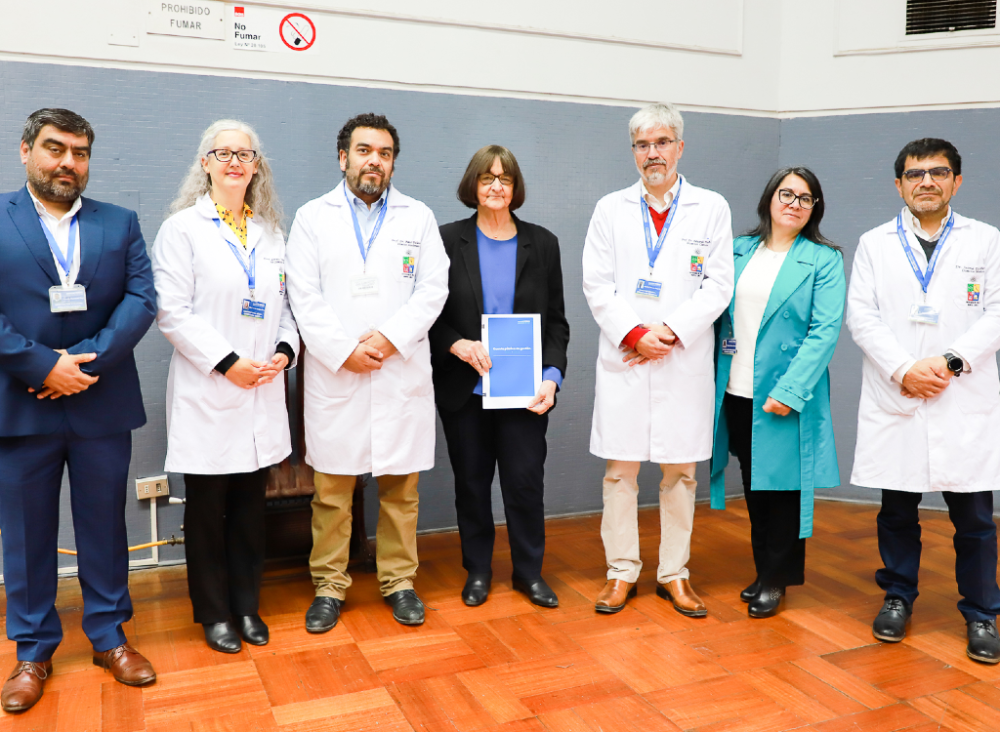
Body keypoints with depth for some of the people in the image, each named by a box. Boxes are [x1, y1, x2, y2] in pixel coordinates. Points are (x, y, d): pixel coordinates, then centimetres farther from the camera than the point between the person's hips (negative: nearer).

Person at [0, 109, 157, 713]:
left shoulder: (121, 225, 8)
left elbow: (142, 300, -4)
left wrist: (89, 362, -15)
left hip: (103, 406, 1)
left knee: (105, 525, 12)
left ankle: (109, 635, 27)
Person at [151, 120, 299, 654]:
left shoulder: (270, 233, 14)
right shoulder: (183, 228, -2)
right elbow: (172, 311, -10)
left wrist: (284, 350, -4)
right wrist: (228, 362, -15)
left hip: (262, 392, 4)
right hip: (207, 393, -4)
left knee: (251, 504, 11)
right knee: (207, 505, 6)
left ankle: (247, 605, 25)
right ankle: (213, 612, 21)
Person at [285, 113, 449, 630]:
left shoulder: (419, 218, 11)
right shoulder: (312, 218, 8)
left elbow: (433, 288, 1)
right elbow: (304, 296, 1)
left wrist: (390, 337, -11)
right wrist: (344, 350, -11)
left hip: (402, 372, 1)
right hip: (334, 374, 0)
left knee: (400, 487, 6)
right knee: (331, 489, 3)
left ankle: (399, 582, 21)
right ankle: (329, 587, 17)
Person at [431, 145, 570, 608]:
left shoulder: (542, 244, 6)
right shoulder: (448, 240, 1)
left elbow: (556, 323, 5)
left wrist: (551, 377, -8)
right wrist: (459, 346, -17)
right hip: (463, 388, 0)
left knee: (525, 480, 2)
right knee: (471, 481, 10)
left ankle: (529, 571, 22)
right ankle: (477, 570, 27)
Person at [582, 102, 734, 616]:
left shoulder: (711, 208, 8)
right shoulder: (611, 208, 10)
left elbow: (718, 285, 1)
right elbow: (596, 284, 3)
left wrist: (670, 332, -11)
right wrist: (634, 333, -9)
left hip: (685, 362, 0)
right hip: (622, 358, 1)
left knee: (680, 471, 6)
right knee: (620, 468, 3)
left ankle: (674, 574, 19)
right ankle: (622, 572, 16)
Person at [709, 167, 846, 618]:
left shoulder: (824, 260, -3)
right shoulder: (739, 251, 9)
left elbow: (825, 330, -11)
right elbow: (721, 314, 10)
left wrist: (791, 390, -19)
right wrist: (715, 377, 0)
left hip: (785, 395, -4)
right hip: (736, 392, 4)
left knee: (783, 485, 6)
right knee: (754, 485, 14)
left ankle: (776, 580, 21)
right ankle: (763, 570, 29)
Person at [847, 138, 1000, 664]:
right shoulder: (875, 244, 10)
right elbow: (860, 314, 1)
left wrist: (951, 361, -13)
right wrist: (902, 369, -11)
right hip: (894, 400, 1)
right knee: (897, 510, 9)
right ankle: (898, 597, 26)